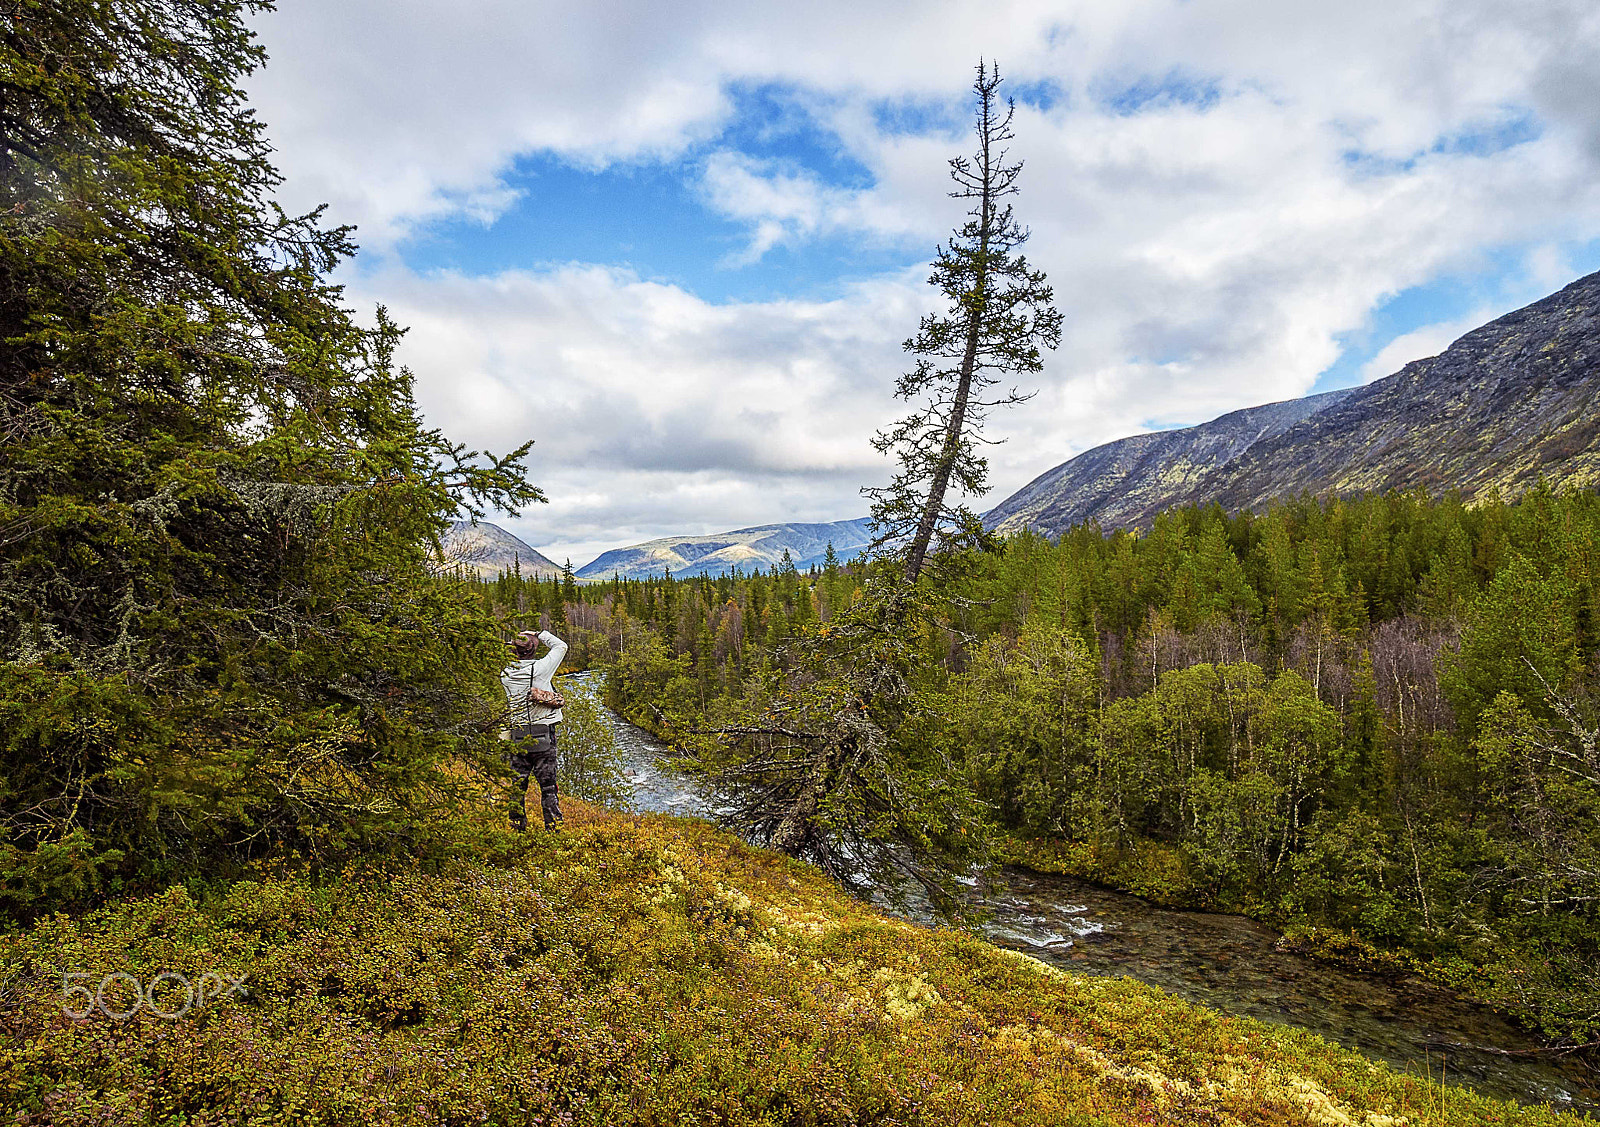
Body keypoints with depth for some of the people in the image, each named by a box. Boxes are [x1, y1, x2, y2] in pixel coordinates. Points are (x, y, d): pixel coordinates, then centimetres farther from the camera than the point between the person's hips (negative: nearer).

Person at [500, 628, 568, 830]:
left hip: (518, 736, 3)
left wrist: (516, 645, 16)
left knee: (518, 785, 11)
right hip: (543, 736, -3)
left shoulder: (506, 675, -1)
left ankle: (516, 826, 16)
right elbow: (561, 647, 3)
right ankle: (553, 826, 3)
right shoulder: (539, 669, -10)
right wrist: (540, 634, 11)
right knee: (548, 785, 2)